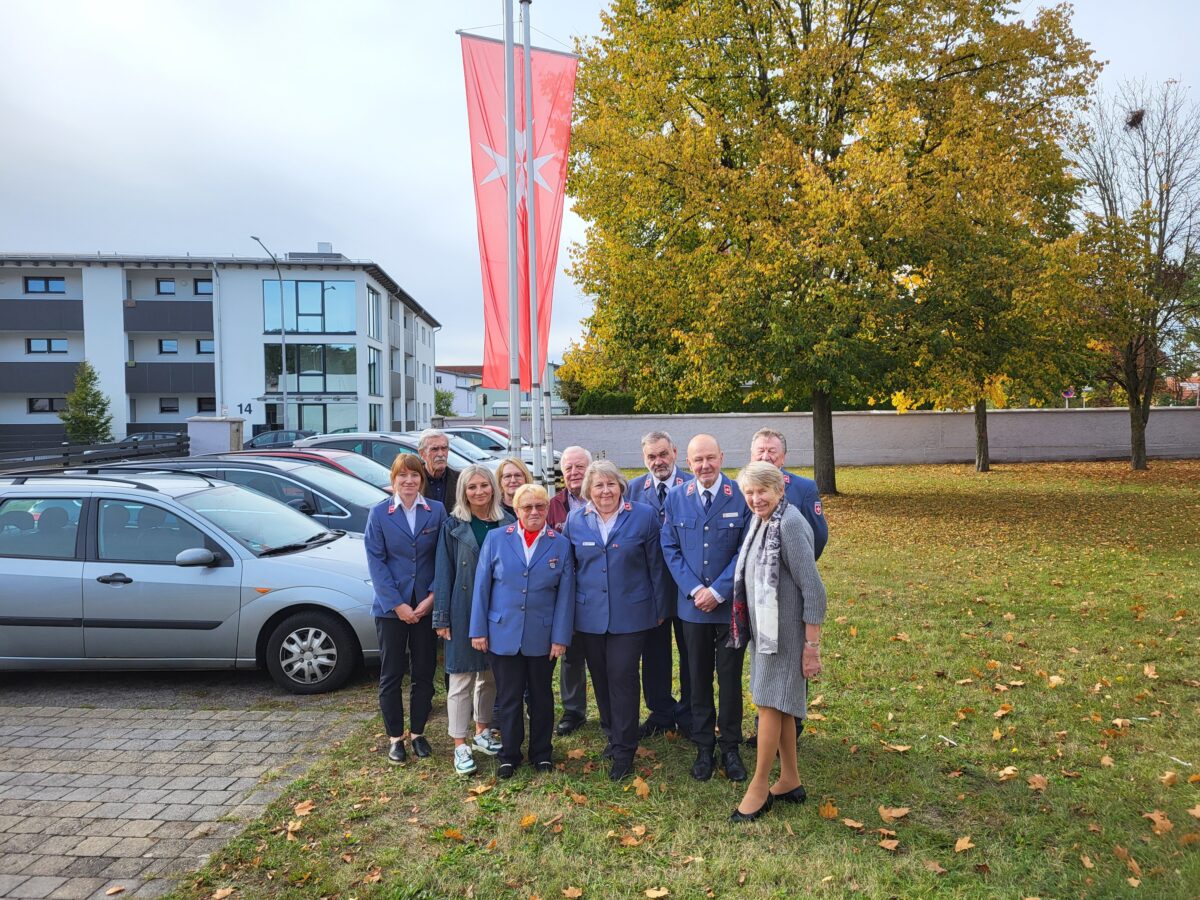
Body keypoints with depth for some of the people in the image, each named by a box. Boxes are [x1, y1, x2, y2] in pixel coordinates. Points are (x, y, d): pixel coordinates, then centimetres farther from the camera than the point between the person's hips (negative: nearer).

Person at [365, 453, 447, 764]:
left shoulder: (436, 511, -1)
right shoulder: (379, 512, -4)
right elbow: (375, 561, -6)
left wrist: (432, 597, -10)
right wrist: (397, 604, -12)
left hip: (426, 605, 1)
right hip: (391, 607, -1)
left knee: (424, 673, 10)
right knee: (391, 674, 7)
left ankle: (417, 733, 27)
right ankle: (395, 737, 22)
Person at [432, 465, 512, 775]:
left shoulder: (507, 523, 2)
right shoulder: (452, 527, -3)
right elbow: (443, 574, -3)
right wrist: (441, 618, -6)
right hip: (463, 611, -3)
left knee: (490, 674, 14)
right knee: (461, 679, 3)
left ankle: (482, 731, 32)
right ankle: (460, 746, 13)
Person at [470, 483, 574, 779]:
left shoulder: (560, 545, -1)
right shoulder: (496, 539, -2)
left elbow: (565, 594, -1)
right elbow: (481, 586, -1)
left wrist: (560, 637, -6)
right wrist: (478, 630, -3)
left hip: (543, 637, 1)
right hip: (503, 634, 0)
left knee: (541, 696, 14)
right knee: (509, 697, 8)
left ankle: (541, 753, 30)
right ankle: (509, 755, 25)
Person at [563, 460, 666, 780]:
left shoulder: (644, 516, -3)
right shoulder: (575, 520, 3)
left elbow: (655, 566, 1)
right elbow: (568, 568, 10)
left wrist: (659, 608, 3)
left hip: (630, 613, -3)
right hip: (588, 615, 3)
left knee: (622, 677, -3)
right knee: (600, 678, 12)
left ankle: (624, 750, 10)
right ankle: (612, 733, 31)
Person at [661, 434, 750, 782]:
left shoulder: (741, 496, -8)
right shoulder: (675, 498, 0)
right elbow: (670, 548, 1)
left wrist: (718, 591, -14)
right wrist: (694, 589, -10)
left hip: (732, 604, -2)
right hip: (693, 604, 2)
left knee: (730, 678, 9)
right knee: (699, 678, 12)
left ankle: (730, 748, 24)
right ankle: (703, 747, 25)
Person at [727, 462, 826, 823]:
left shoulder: (789, 523, -20)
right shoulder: (761, 521, 6)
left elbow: (812, 588, -20)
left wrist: (812, 645, -19)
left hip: (785, 629, -9)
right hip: (764, 626, 9)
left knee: (770, 703, 0)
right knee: (778, 704, 16)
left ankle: (759, 789, 15)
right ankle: (790, 781, 30)